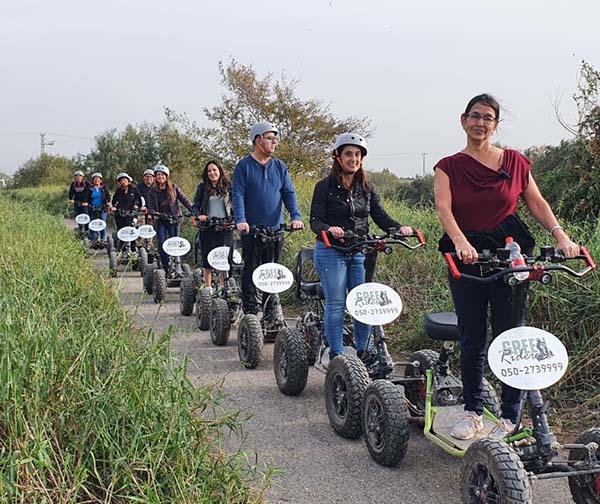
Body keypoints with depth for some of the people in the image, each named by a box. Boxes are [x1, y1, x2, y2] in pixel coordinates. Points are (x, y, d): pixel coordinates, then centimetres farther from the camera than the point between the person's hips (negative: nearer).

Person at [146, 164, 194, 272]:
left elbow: (184, 200, 4)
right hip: (161, 221, 1)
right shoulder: (152, 191, 8)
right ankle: (166, 268, -4)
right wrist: (155, 213, -19)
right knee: (162, 244, -11)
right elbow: (151, 207, 4)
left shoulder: (173, 187, 6)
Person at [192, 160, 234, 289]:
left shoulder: (228, 186, 8)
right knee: (207, 257, 2)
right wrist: (199, 215, -12)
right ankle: (208, 287, 9)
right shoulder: (203, 187, 7)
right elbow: (195, 206, 7)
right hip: (207, 226, 0)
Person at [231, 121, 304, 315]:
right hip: (252, 229, -3)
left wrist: (295, 216, -10)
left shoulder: (280, 166, 11)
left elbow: (289, 193, 6)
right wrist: (240, 220, -23)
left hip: (276, 229, 4)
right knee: (251, 270, 0)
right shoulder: (244, 166, -1)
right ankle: (250, 310, 6)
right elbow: (237, 195, -8)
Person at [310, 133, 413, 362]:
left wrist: (400, 228, -14)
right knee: (336, 305, -3)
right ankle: (336, 356, 6)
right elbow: (315, 220, -9)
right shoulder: (325, 186, -1)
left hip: (360, 252, 4)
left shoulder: (366, 189, 13)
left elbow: (381, 216, 6)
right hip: (331, 251, -4)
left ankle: (363, 351, 16)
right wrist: (330, 229, -31)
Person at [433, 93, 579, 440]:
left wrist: (560, 235, -8)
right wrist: (461, 242, -29)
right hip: (467, 257, 1)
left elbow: (537, 203, 9)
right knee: (472, 339, 5)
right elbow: (443, 208, -10)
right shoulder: (449, 167, 5)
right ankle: (473, 412, 19)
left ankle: (511, 417, 7)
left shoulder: (514, 161, 7)